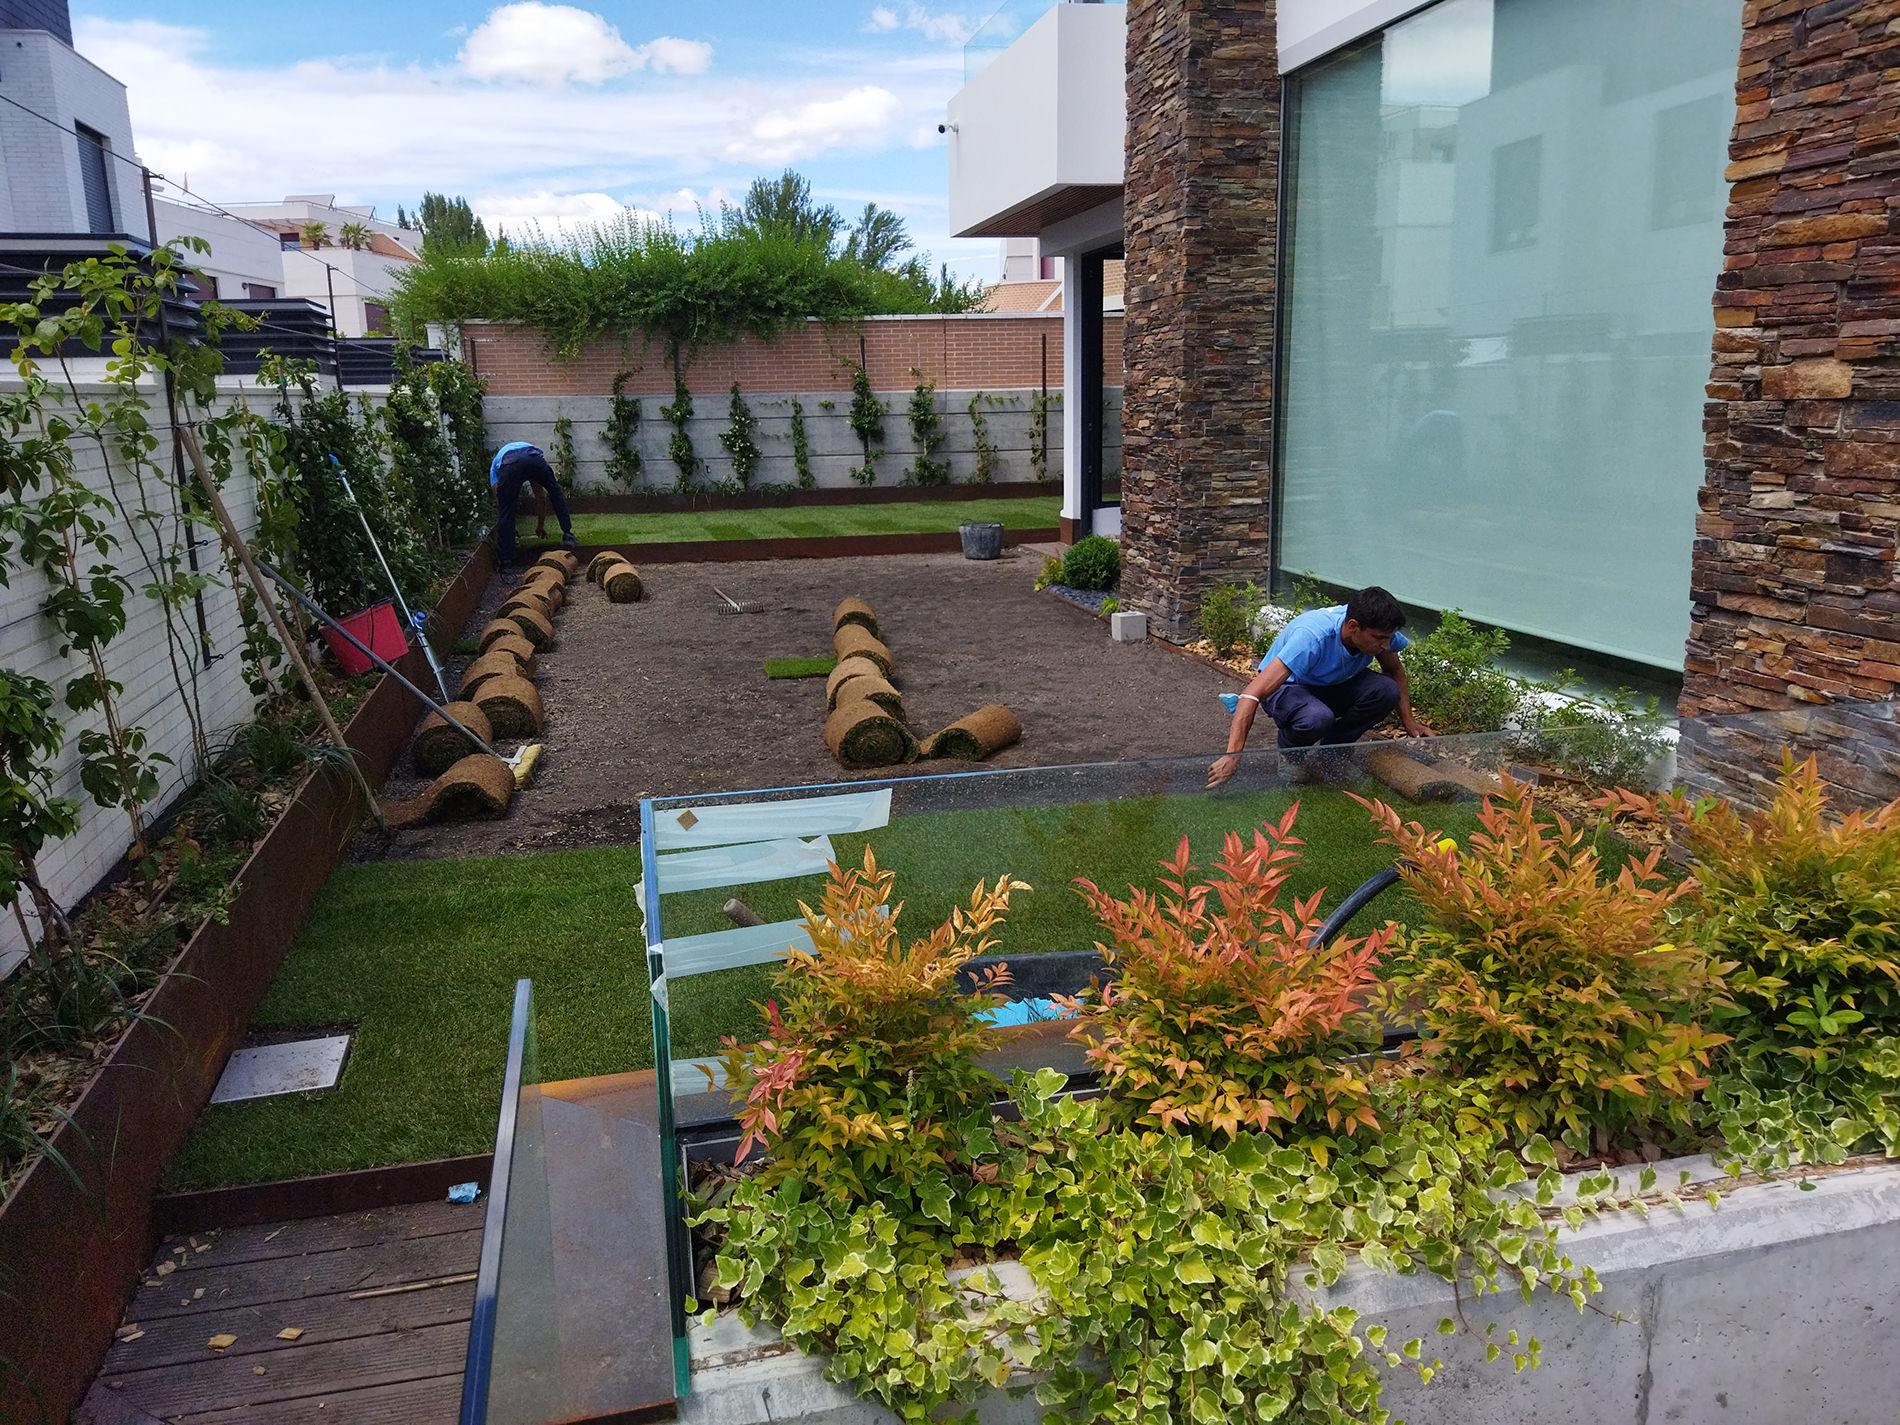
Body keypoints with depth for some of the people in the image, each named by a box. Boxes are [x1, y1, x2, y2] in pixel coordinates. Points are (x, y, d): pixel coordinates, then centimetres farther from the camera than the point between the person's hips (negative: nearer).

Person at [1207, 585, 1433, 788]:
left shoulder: (1378, 630, -20)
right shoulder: (1312, 637, -38)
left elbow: (1395, 671, 6)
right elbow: (1253, 694, -44)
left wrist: (1408, 721, -5)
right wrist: (1232, 756, -50)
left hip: (1334, 684, 6)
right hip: (1288, 686, -5)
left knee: (1386, 691, -24)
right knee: (1317, 718, -40)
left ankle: (1331, 750, -2)